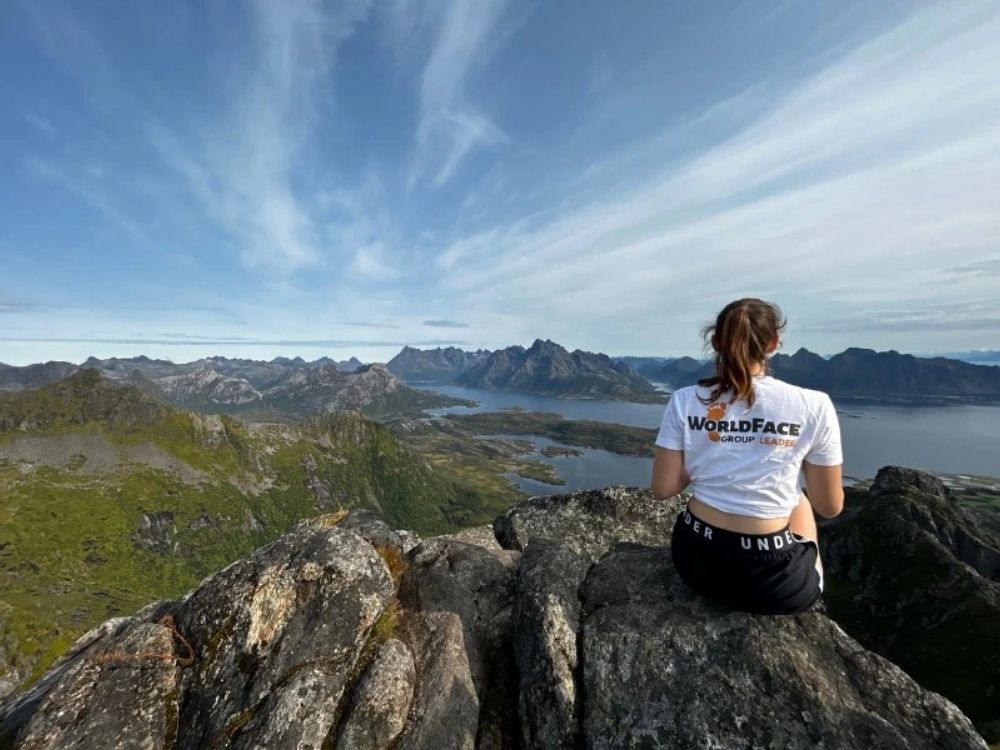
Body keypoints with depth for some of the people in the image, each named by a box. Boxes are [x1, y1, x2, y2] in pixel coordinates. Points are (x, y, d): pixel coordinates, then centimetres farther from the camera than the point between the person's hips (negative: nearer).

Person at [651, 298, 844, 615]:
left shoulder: (685, 400, -10)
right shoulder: (813, 406, -12)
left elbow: (663, 489, -7)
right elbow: (830, 507, -1)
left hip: (695, 560, 1)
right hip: (773, 581, 0)